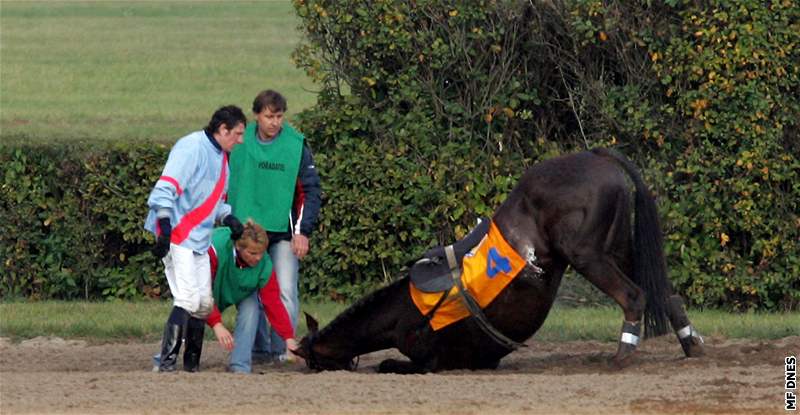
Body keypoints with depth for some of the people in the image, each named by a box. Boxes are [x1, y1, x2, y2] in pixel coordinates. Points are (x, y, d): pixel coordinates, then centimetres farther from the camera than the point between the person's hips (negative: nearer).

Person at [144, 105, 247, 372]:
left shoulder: (221, 157, 17)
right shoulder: (192, 148, -13)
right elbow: (165, 189, -21)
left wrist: (228, 217, 5)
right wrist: (165, 227, -29)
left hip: (199, 240, 10)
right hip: (176, 237, -10)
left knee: (203, 303, 7)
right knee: (187, 300, -17)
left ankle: (191, 362, 15)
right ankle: (167, 361, -15)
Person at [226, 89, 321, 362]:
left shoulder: (296, 145, -3)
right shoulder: (240, 143, 2)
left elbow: (311, 191, -1)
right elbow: (225, 184, 12)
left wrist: (303, 231, -8)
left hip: (284, 233, -3)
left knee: (285, 292, -10)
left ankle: (282, 348, -5)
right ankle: (259, 347, 15)